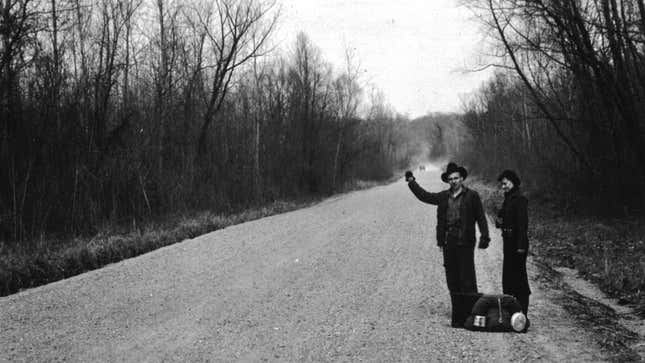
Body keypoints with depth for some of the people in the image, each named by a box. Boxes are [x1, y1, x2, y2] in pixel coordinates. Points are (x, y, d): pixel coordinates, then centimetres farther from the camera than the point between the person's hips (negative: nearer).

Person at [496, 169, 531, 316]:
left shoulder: (520, 199, -13)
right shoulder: (507, 199, 15)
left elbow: (522, 223, -18)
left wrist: (521, 246, -22)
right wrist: (499, 222, 0)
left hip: (517, 242, -9)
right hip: (508, 241, 10)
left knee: (518, 276, -6)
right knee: (508, 276, 13)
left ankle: (522, 313, -2)